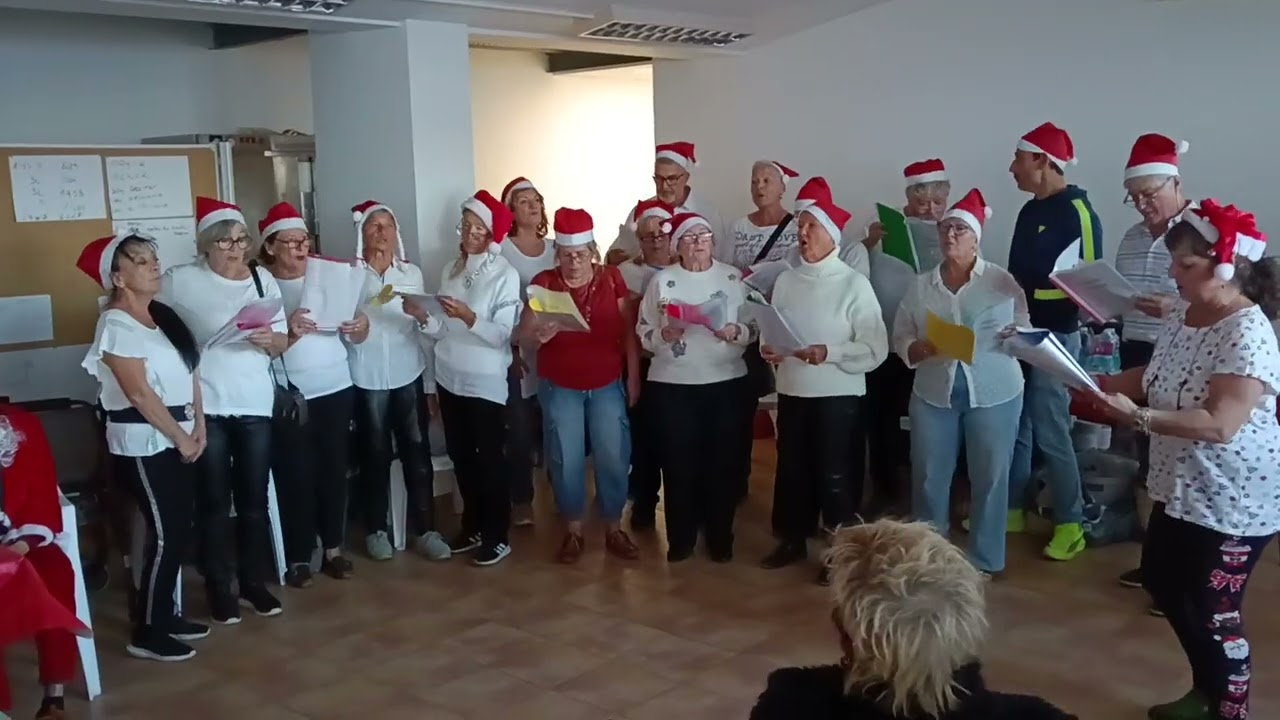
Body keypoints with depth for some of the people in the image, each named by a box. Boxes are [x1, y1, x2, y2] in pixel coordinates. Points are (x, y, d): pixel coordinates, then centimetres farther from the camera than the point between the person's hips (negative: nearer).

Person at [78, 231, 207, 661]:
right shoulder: (116, 326, -15)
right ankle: (147, 633, 7)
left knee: (181, 530, 12)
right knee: (165, 535, -5)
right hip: (144, 443, -8)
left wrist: (198, 425, 2)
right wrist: (179, 437, -14)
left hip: (177, 436, 8)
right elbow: (140, 393, -18)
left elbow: (189, 371, 12)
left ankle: (166, 614, 26)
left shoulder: (163, 315, 11)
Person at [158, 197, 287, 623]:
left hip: (255, 404, 3)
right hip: (205, 406, -3)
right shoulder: (181, 281, -4)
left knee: (254, 499, 10)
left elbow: (282, 344, 5)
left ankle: (254, 583, 23)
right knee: (214, 501, 5)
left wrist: (269, 339, -16)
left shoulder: (263, 280, 5)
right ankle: (219, 589, 17)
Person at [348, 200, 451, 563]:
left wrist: (431, 384, 7)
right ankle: (376, 530, 22)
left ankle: (425, 529, 13)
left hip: (409, 377, 2)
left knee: (418, 454, 3)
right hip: (368, 380, -2)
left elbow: (424, 331, 8)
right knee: (376, 456, 7)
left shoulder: (412, 273, 5)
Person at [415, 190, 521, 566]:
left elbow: (500, 334, -17)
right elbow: (444, 330, 7)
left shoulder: (505, 275, -10)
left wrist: (468, 316, -31)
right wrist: (424, 317, -12)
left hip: (485, 381, -6)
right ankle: (473, 527, 29)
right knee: (461, 456, 14)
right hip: (449, 377, 6)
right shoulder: (451, 270, 7)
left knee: (490, 458, 3)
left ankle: (497, 536, 15)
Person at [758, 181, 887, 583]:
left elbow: (876, 348, -13)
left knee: (836, 474, 3)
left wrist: (829, 352, -23)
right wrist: (768, 349, -11)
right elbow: (771, 332, 10)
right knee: (792, 469, 14)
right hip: (792, 391, 5)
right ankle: (792, 540, 30)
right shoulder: (786, 281, 6)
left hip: (838, 394, -4)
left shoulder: (854, 283, -8)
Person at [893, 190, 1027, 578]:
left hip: (993, 393, -2)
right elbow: (900, 338, 5)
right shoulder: (920, 285, 6)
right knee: (928, 478, 7)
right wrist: (921, 349, -14)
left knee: (989, 477, 6)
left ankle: (985, 561, 21)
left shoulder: (1002, 281, 0)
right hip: (933, 393, 2)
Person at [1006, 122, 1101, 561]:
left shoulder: (1077, 212, -14)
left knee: (1050, 433, -3)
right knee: (1015, 427, 13)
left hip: (1054, 336, -8)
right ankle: (1012, 509, 25)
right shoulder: (1030, 211, 10)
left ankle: (1071, 523, 10)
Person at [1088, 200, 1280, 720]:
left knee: (1213, 610, 4)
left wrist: (1138, 417, -33)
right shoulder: (1182, 315, 2)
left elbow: (1220, 425, -31)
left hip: (1231, 502, -10)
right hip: (1181, 488, 10)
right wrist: (1102, 384, 1)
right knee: (1162, 582, 22)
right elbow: (1157, 378, 14)